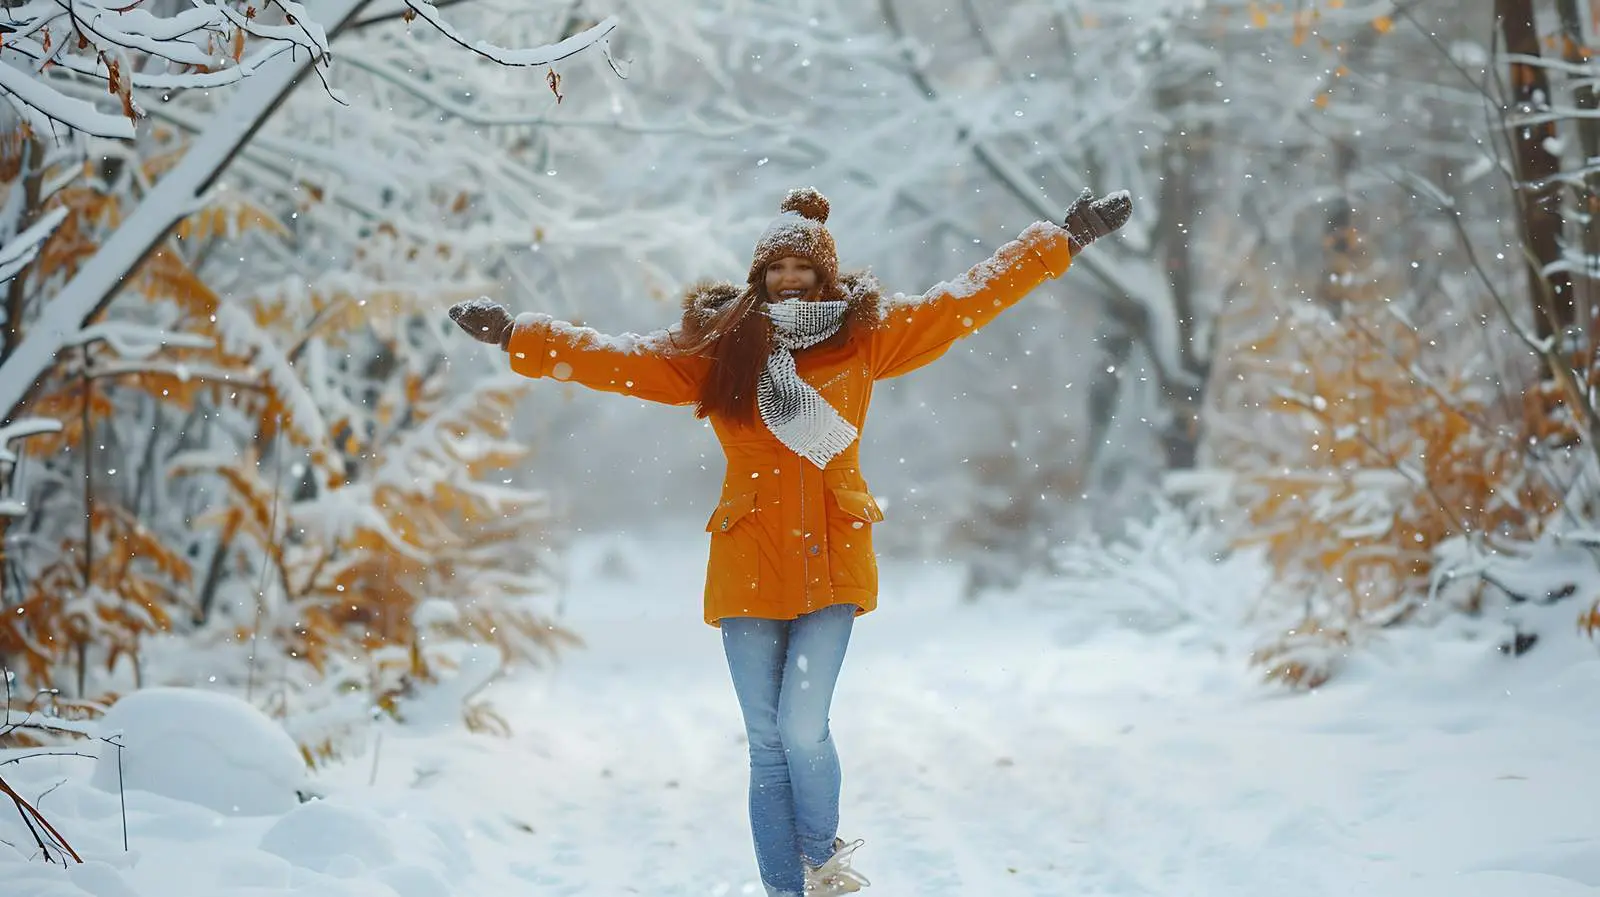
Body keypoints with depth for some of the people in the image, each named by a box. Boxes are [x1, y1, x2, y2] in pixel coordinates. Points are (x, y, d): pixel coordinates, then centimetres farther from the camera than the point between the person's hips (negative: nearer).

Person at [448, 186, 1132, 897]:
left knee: (802, 729, -11)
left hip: (832, 563, -1)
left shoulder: (867, 337, 5)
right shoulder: (715, 348, 5)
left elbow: (971, 299, 7)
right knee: (768, 746, 4)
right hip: (747, 566, 1)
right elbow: (614, 358, 4)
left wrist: (1065, 239, 7)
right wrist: (515, 333, -2)